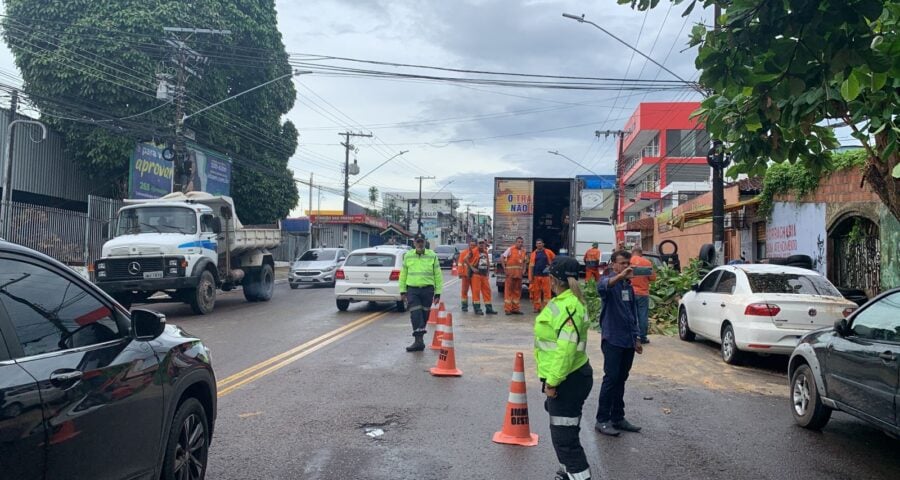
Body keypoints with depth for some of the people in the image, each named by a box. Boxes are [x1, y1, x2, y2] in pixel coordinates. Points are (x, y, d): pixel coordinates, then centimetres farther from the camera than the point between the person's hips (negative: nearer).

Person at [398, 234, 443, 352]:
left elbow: (438, 275, 4)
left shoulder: (432, 256, 3)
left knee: (424, 314, 6)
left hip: (428, 289, 0)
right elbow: (403, 274, 11)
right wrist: (402, 291, 7)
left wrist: (438, 293, 1)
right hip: (412, 289, 0)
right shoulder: (408, 256, 7)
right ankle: (419, 340, -11)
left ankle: (419, 339, 20)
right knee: (415, 313, -11)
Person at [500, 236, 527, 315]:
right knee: (508, 290, -3)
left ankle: (515, 308, 17)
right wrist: (504, 268, -12)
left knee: (517, 291, 10)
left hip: (519, 273, 6)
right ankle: (507, 309, -1)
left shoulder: (523, 251, 13)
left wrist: (524, 269, 9)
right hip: (510, 272, -6)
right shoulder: (510, 249, -5)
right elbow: (502, 257, -7)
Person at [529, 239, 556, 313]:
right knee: (536, 292, 4)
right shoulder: (534, 253, 6)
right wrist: (530, 277, -3)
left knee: (546, 291, -3)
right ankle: (537, 307, 12)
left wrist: (551, 266, 1)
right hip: (536, 276, 1)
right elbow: (531, 266, 2)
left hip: (545, 275, -1)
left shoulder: (548, 252, 5)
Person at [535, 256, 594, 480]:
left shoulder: (568, 306, -23)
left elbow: (566, 349, -28)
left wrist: (552, 381, -23)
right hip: (571, 377, 11)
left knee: (564, 436, -5)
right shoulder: (569, 301, 10)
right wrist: (552, 378, 22)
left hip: (568, 380, -11)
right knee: (564, 432, 23)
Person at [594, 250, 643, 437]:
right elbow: (602, 287, -35)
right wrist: (620, 276, -53)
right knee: (611, 379, -6)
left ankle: (618, 417, 20)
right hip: (612, 339, -7)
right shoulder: (607, 280, -8)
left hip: (628, 340, 7)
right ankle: (602, 420, 1)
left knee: (621, 380, 11)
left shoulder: (628, 285, 14)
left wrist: (636, 337, 16)